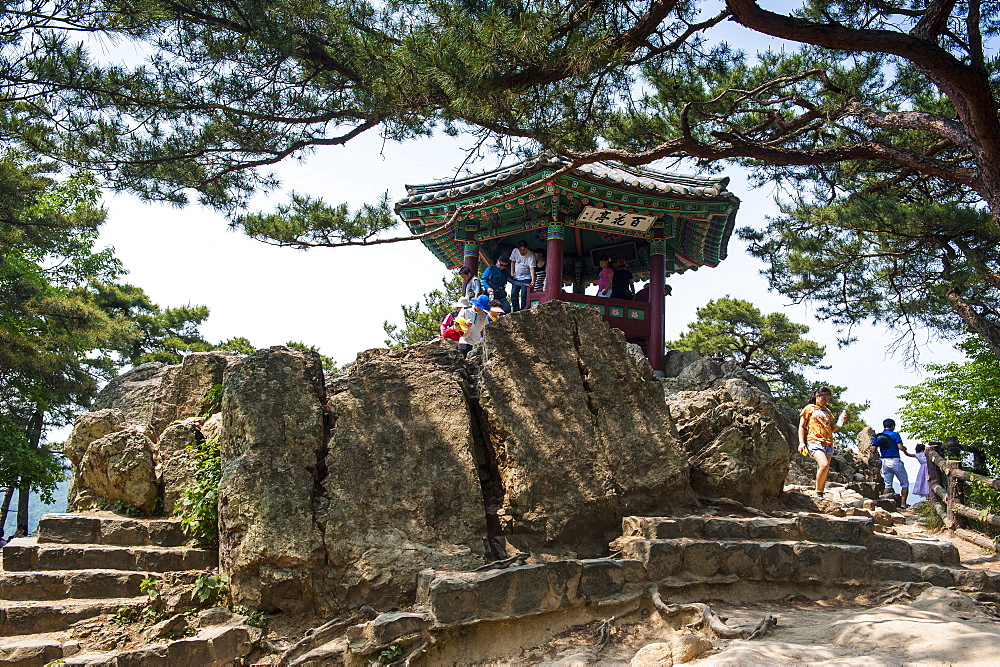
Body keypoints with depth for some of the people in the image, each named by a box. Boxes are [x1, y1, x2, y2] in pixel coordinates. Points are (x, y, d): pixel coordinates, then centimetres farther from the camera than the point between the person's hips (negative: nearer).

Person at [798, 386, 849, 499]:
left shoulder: (827, 411, 23)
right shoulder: (809, 408, 8)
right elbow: (801, 426, 5)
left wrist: (840, 423, 8)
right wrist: (801, 442, -7)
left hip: (828, 444, 6)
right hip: (815, 441, -6)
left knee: (824, 470, 0)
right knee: (824, 465, -25)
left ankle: (821, 494, 3)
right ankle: (818, 493, -12)